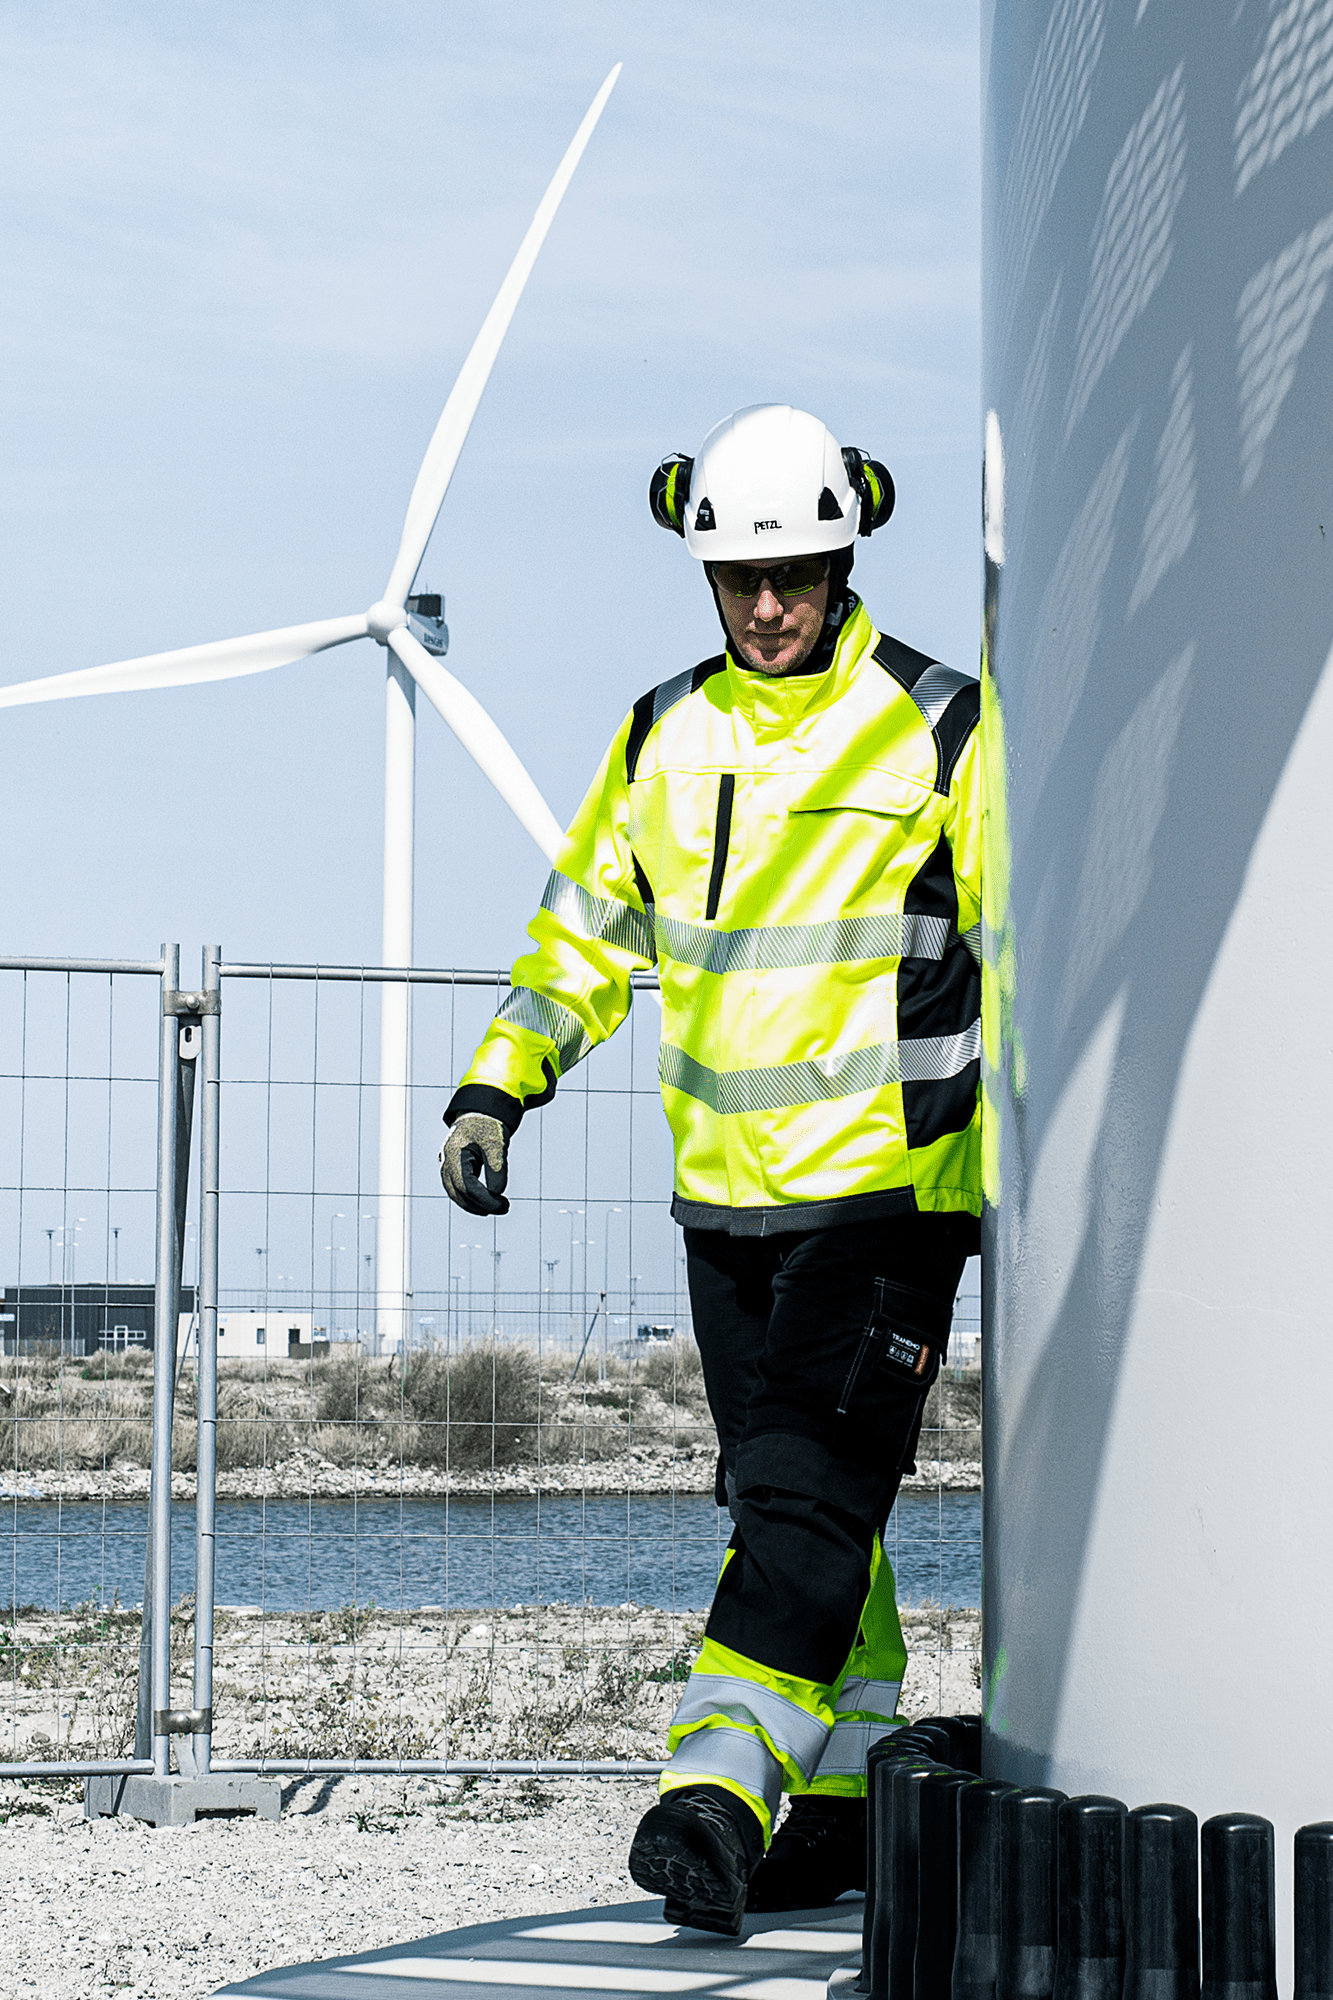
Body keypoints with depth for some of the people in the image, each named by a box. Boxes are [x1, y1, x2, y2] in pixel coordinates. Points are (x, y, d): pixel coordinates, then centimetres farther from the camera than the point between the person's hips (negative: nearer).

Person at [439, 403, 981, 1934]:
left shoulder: (938, 729, -3)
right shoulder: (662, 739, 10)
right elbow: (584, 932, 18)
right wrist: (494, 1089, 5)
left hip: (888, 1187, -5)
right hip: (724, 1193, 5)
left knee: (809, 1501, -14)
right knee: (782, 1504, 9)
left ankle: (717, 1800, -20)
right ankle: (847, 1802, 18)